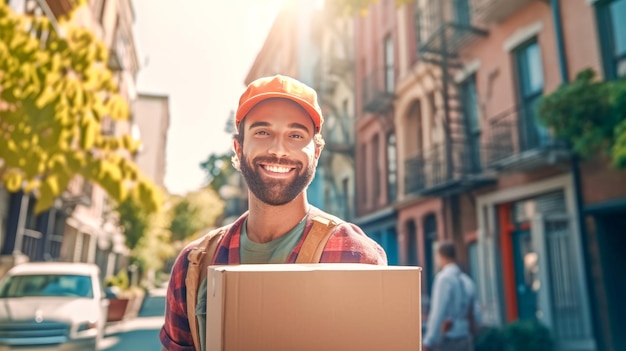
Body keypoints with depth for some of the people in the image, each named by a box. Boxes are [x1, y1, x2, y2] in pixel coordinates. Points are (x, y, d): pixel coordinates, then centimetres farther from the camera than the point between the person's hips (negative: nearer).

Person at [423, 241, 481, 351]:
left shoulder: (444, 277, -12)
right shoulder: (468, 281, 8)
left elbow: (438, 313, -17)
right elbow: (476, 317, 10)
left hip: (448, 341, -7)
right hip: (466, 340, 7)